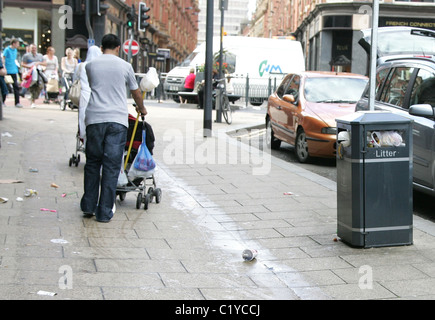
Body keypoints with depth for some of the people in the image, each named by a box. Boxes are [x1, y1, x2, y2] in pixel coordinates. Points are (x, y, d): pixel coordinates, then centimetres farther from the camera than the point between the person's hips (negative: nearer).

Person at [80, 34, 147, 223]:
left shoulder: (90, 65, 10)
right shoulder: (125, 66, 7)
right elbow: (136, 92, 21)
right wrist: (141, 108, 42)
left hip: (94, 118, 2)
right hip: (117, 120, -1)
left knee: (92, 163, 15)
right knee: (111, 166, 1)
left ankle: (88, 206, 20)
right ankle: (104, 212, 3)